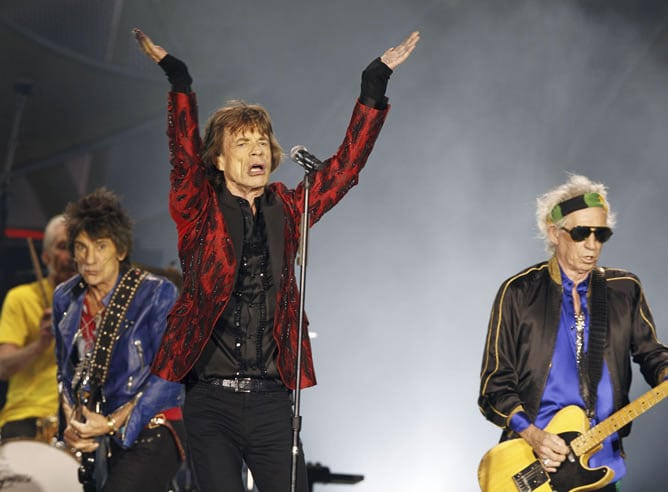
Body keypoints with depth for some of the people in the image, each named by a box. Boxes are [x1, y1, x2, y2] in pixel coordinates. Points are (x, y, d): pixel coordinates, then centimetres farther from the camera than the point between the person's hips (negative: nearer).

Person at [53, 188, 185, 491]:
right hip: (96, 442, 6)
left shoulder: (157, 293, -9)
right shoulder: (66, 299, 8)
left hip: (150, 432, -6)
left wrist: (112, 423, -17)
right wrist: (72, 422, -2)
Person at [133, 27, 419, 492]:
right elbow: (185, 157, -11)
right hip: (211, 403, -2)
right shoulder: (200, 214, 2)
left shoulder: (286, 212, 10)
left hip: (271, 401, 2)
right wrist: (178, 79, -21)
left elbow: (346, 165, 8)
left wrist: (374, 86, 3)